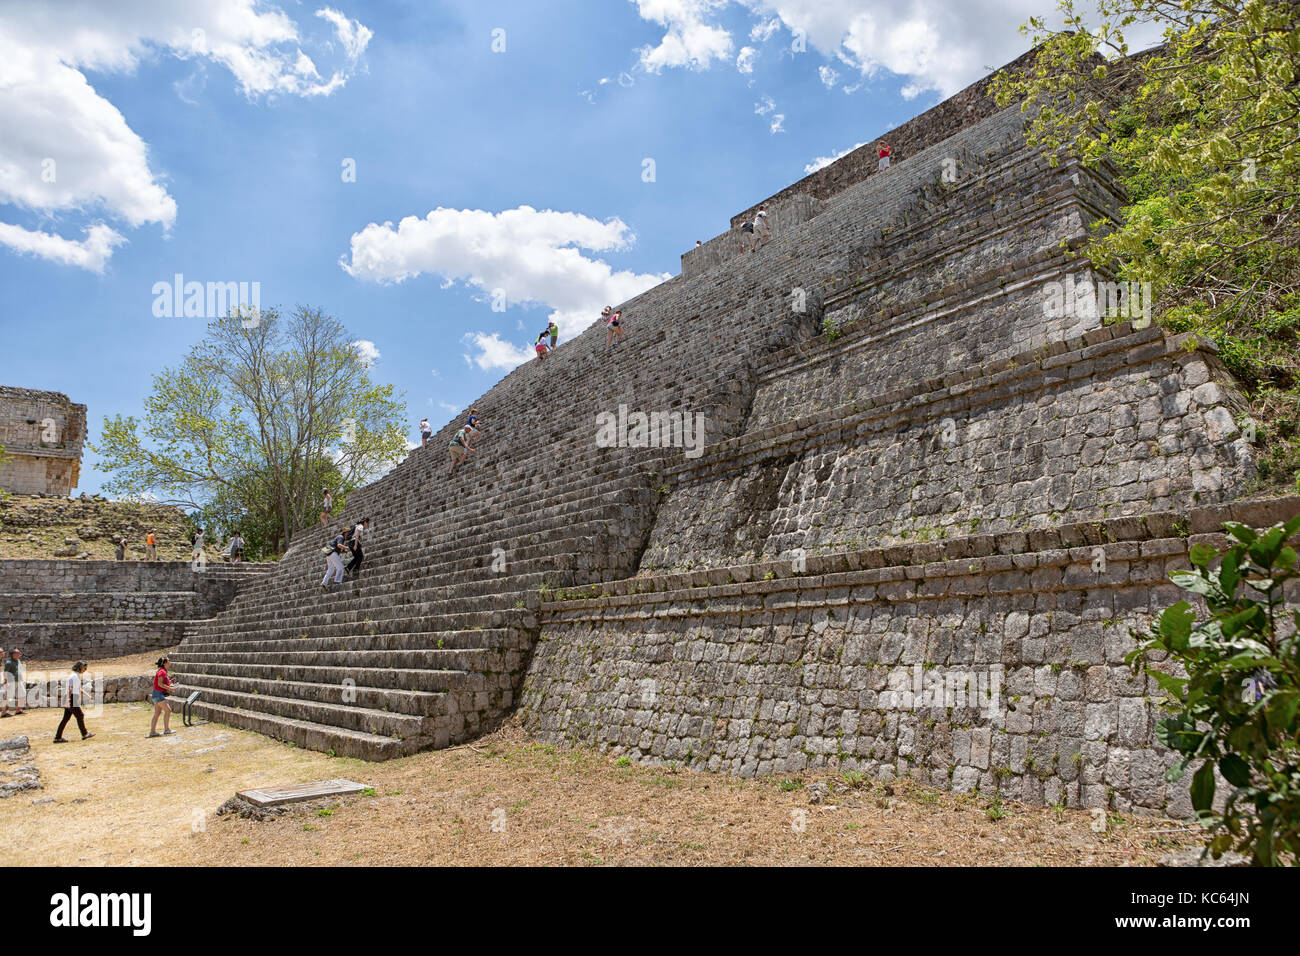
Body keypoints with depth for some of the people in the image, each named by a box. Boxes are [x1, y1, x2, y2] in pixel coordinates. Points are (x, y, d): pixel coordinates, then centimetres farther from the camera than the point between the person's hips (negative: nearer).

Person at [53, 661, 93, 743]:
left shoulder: (77, 676, 18)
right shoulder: (73, 676, -13)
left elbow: (80, 689, 26)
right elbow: (70, 689, -21)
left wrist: (88, 696, 25)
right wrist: (69, 701, -28)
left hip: (75, 701, 9)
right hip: (72, 700, -9)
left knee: (66, 718, 7)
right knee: (80, 716, -1)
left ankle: (58, 737, 7)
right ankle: (84, 734, 7)